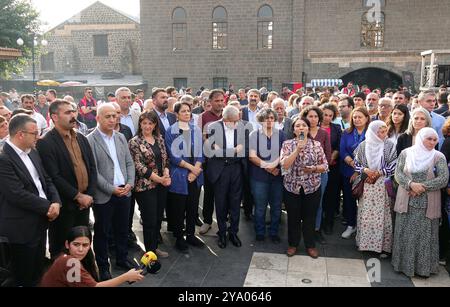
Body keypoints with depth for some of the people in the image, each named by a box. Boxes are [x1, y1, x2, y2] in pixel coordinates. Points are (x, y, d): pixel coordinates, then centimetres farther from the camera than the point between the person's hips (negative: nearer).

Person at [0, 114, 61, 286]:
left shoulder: (32, 152, 8)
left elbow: (46, 180, 11)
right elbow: (18, 195, -25)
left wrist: (56, 202, -8)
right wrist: (48, 207, -15)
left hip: (40, 222, 8)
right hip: (21, 227, -8)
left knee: (38, 271, 22)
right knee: (24, 277, 10)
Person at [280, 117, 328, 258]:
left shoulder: (316, 145, 0)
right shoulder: (287, 144, -2)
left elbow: (325, 166, 2)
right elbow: (284, 164, -16)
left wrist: (313, 168, -17)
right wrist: (298, 148, -21)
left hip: (312, 188, 1)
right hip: (292, 187, 0)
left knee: (310, 218, 11)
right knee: (293, 217, 11)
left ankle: (310, 245, 30)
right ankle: (293, 244, 30)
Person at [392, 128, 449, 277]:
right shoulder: (406, 153, 2)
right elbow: (398, 173, -2)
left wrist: (422, 186, -15)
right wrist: (411, 184, -18)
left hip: (428, 203, -1)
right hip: (406, 201, 1)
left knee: (425, 234, 3)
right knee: (405, 233, 7)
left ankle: (424, 267, 18)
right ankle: (404, 264, 22)